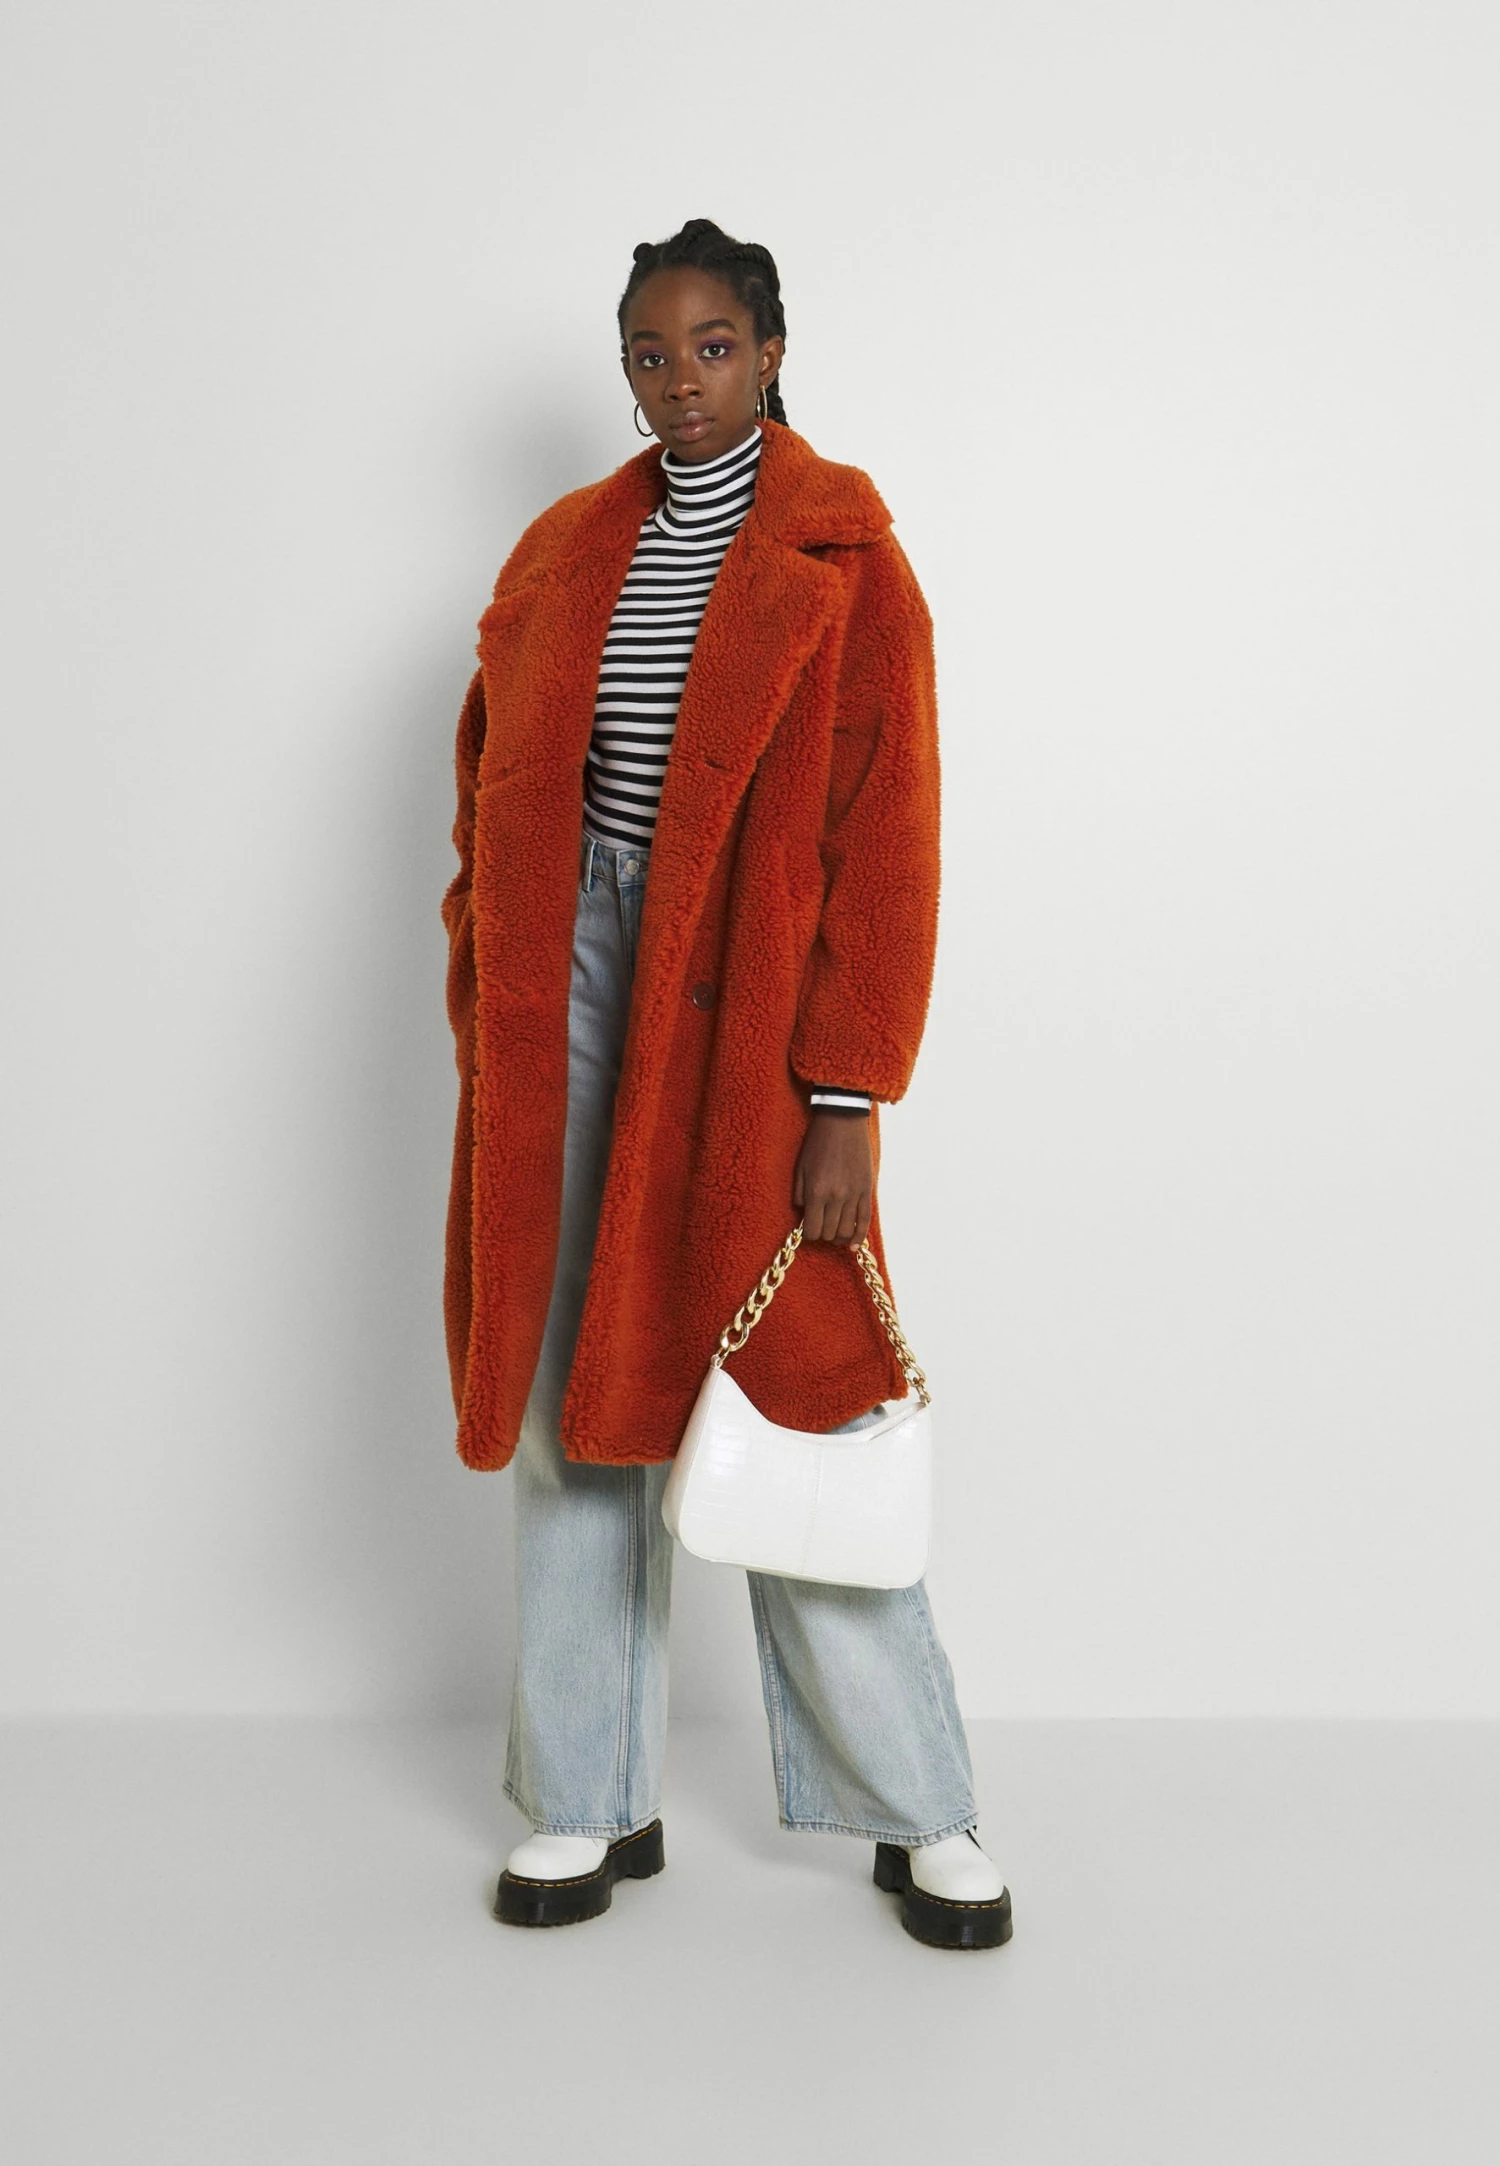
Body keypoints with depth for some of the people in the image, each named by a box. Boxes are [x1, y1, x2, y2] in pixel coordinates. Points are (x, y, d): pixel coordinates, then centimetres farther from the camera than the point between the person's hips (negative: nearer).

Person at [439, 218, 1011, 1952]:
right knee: (568, 1395, 7)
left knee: (786, 1412, -2)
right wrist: (484, 1019, 7)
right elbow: (494, 797, 15)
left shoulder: (846, 566, -1)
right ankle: (591, 1804, 22)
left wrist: (848, 1103, -12)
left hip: (741, 1010, -4)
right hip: (566, 1000, 5)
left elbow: (883, 850, -7)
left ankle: (921, 1815, 16)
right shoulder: (563, 552, 12)